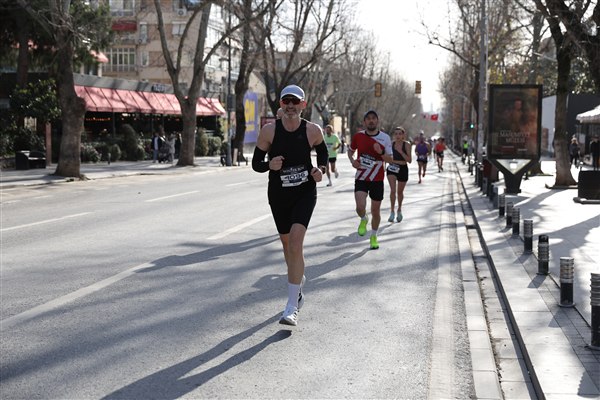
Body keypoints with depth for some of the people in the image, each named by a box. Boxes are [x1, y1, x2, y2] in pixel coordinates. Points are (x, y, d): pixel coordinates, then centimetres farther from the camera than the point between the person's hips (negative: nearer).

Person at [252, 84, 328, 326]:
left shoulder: (313, 131, -8)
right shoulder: (269, 131, -9)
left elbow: (323, 152, 12)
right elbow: (256, 163, -3)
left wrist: (321, 169, -8)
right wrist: (269, 165, -25)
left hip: (305, 193, -2)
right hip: (278, 195, 2)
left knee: (295, 243, -19)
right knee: (287, 245, 15)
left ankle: (292, 308, -15)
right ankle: (299, 280, 47)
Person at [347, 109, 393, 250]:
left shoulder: (385, 138, -5)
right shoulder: (358, 136, -2)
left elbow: (390, 160, -6)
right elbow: (350, 150, 16)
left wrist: (381, 152, -25)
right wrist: (352, 160, -5)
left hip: (377, 180, 0)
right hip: (361, 178, 0)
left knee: (376, 210, 8)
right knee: (360, 207, -19)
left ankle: (373, 236, 32)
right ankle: (363, 220, 18)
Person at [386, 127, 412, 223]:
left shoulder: (407, 144, -7)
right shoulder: (391, 144, -1)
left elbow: (409, 160, -13)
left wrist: (401, 151, -21)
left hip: (403, 169, 0)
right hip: (392, 168, 0)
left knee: (400, 192, 14)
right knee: (393, 190, -17)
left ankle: (399, 210, 37)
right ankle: (392, 212, -11)